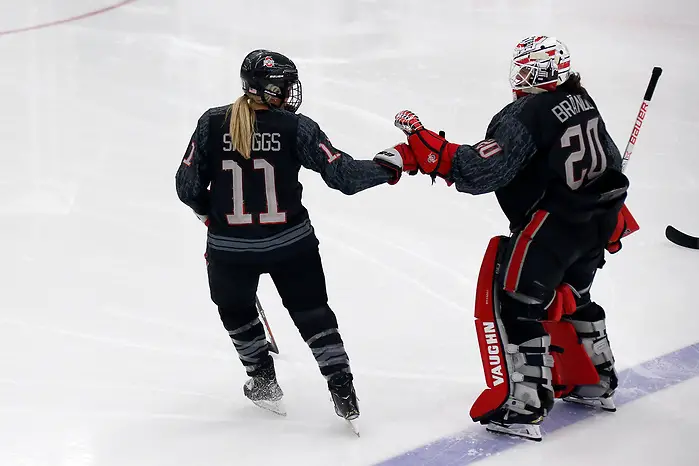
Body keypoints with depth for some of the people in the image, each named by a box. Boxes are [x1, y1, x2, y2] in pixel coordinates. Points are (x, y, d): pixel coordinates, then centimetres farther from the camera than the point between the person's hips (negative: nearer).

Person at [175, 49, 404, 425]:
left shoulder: (212, 124, -7)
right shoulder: (295, 127, -11)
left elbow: (188, 186, -3)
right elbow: (343, 174, -13)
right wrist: (389, 164, 1)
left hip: (230, 247, 1)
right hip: (291, 242, -1)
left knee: (236, 310, 29)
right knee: (312, 310, 18)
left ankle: (263, 381, 37)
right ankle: (343, 393, 15)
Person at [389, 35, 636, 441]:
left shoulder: (524, 116, -21)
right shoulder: (581, 100, 6)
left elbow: (480, 172, -27)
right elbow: (607, 156, 18)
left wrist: (430, 151, -23)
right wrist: (606, 210, 29)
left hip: (551, 229, -9)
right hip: (597, 222, 9)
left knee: (518, 307, -2)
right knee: (569, 297, 27)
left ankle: (522, 407, -4)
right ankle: (595, 383, 39)